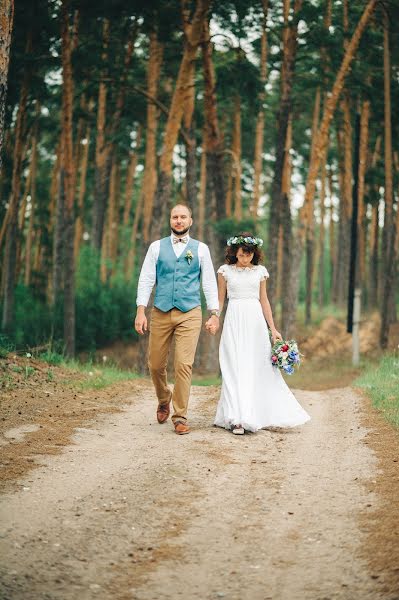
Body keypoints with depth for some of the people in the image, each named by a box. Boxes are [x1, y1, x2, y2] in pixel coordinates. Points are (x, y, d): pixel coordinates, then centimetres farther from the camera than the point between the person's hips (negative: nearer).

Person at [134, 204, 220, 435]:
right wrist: (141, 310, -6)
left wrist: (214, 313, -1)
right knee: (156, 364, 6)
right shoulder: (157, 247, 8)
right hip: (160, 313, 2)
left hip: (189, 314, -1)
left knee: (184, 364, -10)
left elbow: (209, 283, 7)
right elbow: (146, 279, 4)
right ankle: (164, 401, 36)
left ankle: (180, 416, 0)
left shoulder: (201, 249, 7)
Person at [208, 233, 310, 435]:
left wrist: (273, 329, 10)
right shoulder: (225, 271, 4)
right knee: (236, 369, -8)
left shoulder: (260, 271, 9)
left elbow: (264, 300, 13)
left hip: (255, 320, 2)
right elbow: (220, 300, 7)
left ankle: (255, 415, 12)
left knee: (259, 368, 2)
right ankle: (237, 419, -11)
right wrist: (213, 320, -9)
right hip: (234, 320, -2)